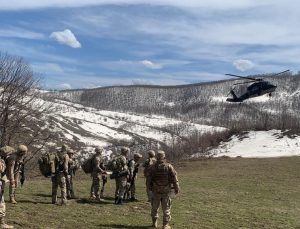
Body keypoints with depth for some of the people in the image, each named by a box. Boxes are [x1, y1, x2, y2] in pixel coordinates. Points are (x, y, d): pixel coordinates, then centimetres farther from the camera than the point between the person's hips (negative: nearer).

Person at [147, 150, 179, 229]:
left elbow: (149, 179, -1)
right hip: (166, 191, -1)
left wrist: (150, 188, 13)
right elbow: (174, 179, -7)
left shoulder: (152, 167, -5)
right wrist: (177, 189, 2)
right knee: (166, 208, 8)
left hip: (156, 191, 1)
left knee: (154, 208, 16)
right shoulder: (169, 166, -8)